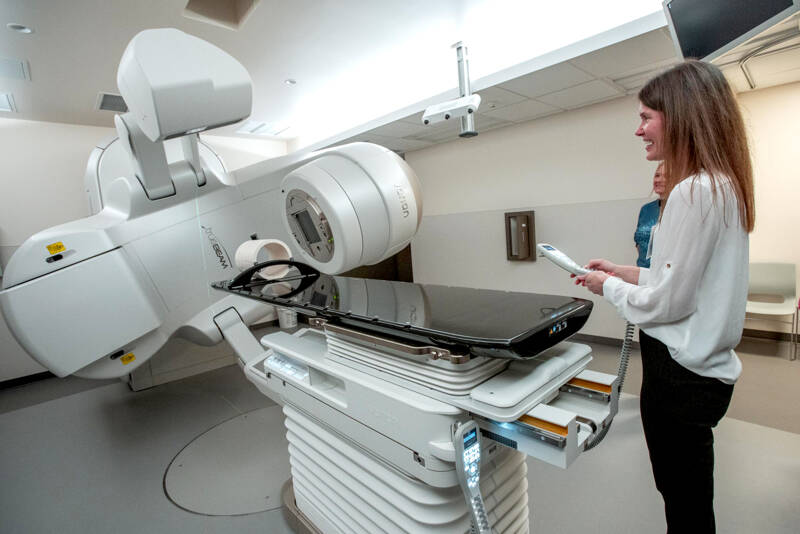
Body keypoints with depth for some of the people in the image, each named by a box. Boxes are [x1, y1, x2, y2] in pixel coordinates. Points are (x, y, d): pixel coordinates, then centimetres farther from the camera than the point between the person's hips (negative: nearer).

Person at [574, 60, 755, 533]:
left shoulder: (693, 192, -23)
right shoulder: (726, 185, 8)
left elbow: (666, 304, -21)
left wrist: (608, 286, -6)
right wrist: (624, 272, 11)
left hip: (681, 372, -9)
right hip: (703, 365, 9)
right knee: (692, 495, 27)